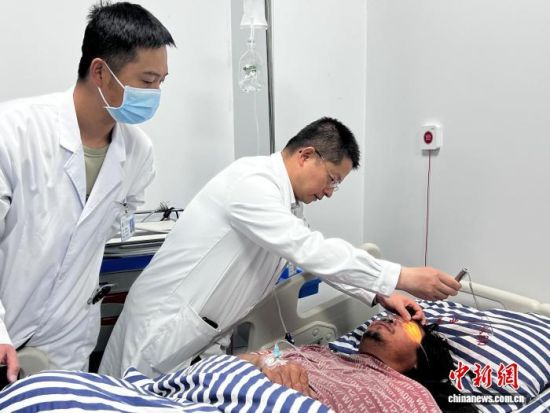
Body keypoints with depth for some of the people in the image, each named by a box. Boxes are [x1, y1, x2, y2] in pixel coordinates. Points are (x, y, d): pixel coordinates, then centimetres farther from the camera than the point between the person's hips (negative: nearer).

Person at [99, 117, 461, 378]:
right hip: (166, 323, -8)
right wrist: (400, 277, -26)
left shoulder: (285, 199, 6)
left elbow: (318, 254, 10)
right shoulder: (251, 181, -23)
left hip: (207, 330, 8)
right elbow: (310, 250, -30)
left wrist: (379, 293, -1)